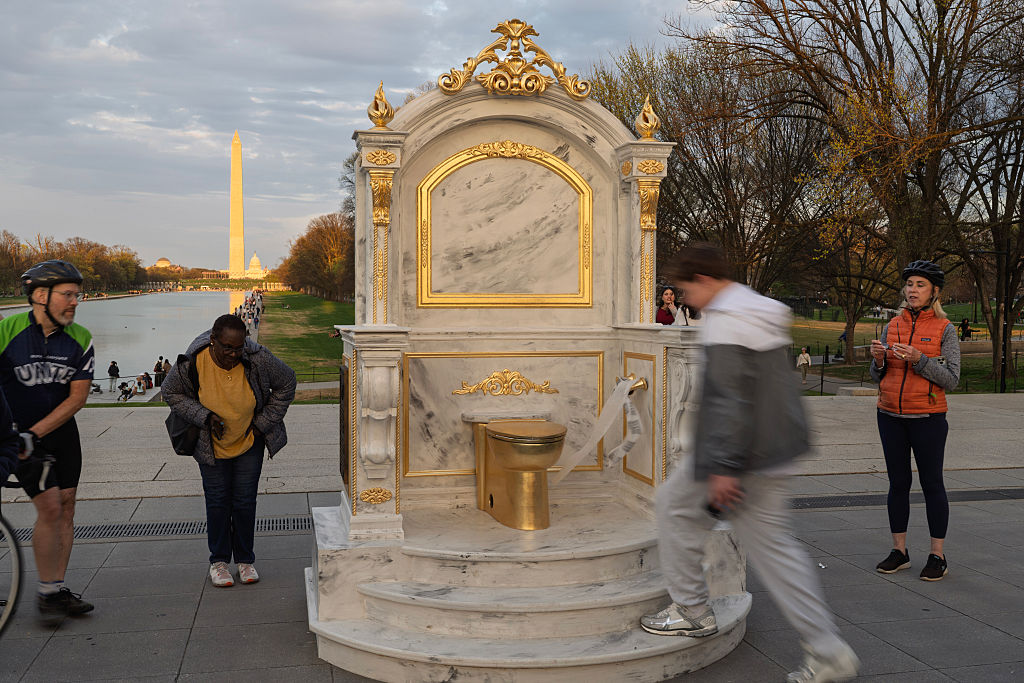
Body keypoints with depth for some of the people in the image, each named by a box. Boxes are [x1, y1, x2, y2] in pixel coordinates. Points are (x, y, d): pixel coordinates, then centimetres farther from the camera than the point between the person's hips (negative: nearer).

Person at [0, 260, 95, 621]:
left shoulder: (80, 339, -8)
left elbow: (77, 396, -9)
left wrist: (35, 432, -17)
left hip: (61, 431, 4)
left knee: (66, 507, 5)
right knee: (50, 507, -11)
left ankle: (59, 589, 17)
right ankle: (47, 592, 4)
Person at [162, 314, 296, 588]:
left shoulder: (258, 359, -24)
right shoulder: (192, 363, -24)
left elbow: (286, 383, -6)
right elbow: (171, 393, -5)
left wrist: (263, 422, -6)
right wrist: (205, 416, -19)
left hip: (249, 442, 0)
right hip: (211, 443, 0)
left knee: (245, 501, 3)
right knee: (217, 501, 4)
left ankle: (245, 560, 20)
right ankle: (219, 560, 20)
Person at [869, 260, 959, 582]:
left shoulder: (944, 329, -3)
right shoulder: (892, 326, 8)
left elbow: (951, 379, -10)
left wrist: (919, 359, -22)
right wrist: (878, 359, -10)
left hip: (927, 418, -4)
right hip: (890, 416, 4)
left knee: (932, 484, 3)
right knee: (898, 483, 9)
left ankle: (937, 556, 11)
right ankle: (899, 551, 18)